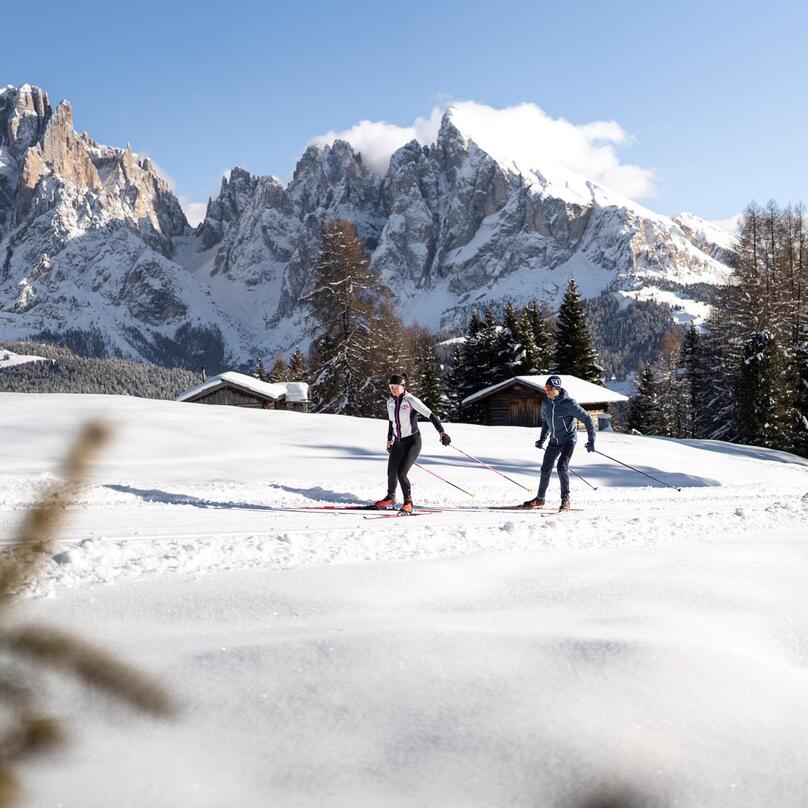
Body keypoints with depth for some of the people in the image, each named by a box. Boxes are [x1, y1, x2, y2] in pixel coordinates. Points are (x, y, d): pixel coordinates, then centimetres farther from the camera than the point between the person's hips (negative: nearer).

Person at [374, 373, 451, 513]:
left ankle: (408, 503, 2)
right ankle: (390, 497, 35)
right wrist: (390, 439, 25)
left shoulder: (411, 400, -17)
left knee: (401, 473, -15)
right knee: (391, 472, 8)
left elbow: (430, 415, -20)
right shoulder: (390, 402, 3)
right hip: (398, 442, 6)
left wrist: (441, 432, -29)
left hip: (413, 441, -6)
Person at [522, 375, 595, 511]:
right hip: (554, 441, 6)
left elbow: (587, 418, -12)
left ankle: (565, 500, -12)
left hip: (568, 439, -6)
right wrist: (542, 439, 17)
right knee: (545, 469, 8)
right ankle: (540, 499, 24)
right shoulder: (545, 403, -2)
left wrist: (591, 440, -14)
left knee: (562, 466, -22)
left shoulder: (569, 403, -20)